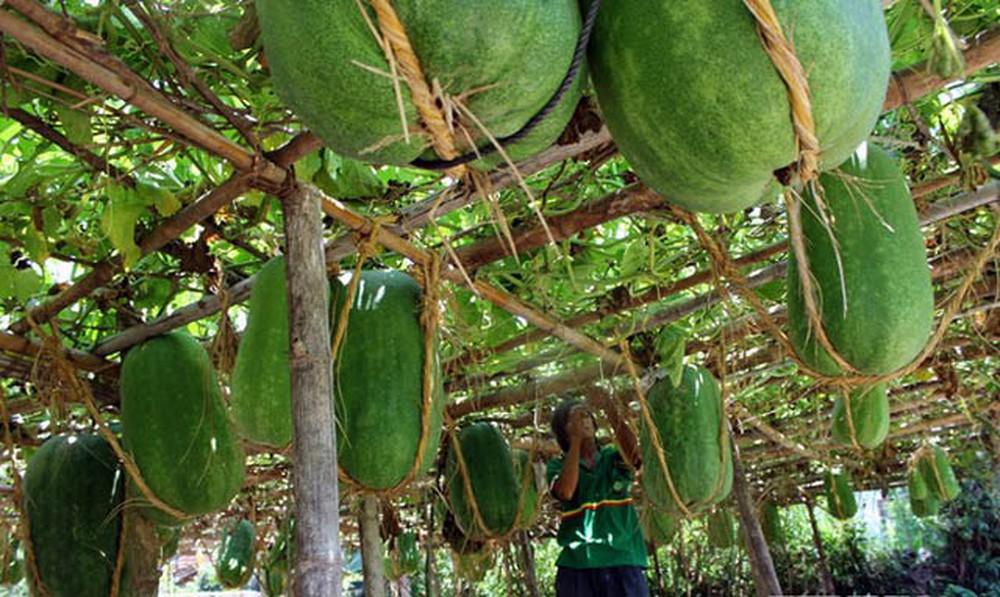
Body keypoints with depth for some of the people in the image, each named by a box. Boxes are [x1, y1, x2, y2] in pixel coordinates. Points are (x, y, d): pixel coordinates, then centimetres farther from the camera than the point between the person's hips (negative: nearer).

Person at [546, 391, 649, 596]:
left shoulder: (614, 458, 10)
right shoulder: (559, 465, 8)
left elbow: (634, 453, -13)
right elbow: (565, 492, -13)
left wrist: (610, 410, -16)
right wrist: (576, 440, -8)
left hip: (623, 559, 0)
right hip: (576, 563, 0)